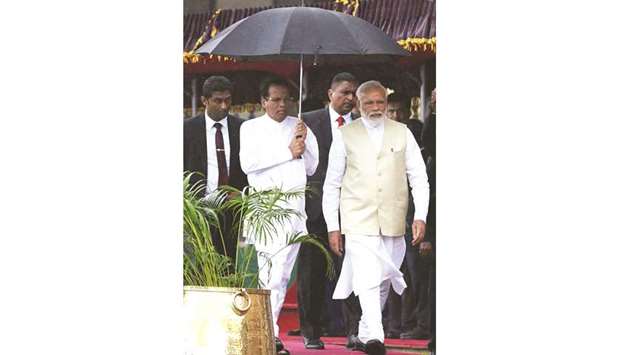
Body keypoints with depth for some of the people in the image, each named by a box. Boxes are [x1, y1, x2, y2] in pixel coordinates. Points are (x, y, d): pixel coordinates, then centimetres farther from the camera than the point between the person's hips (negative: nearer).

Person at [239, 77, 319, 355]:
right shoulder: (251, 128, 8)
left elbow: (311, 167, 13)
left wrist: (303, 145, -5)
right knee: (270, 270, -9)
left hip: (294, 205, 3)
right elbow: (247, 163, -8)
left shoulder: (300, 127, 15)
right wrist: (288, 152, -8)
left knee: (282, 271, 0)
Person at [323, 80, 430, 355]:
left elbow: (419, 178, 9)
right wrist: (332, 227, 2)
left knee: (383, 281, 8)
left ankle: (366, 333, 23)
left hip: (393, 222, 3)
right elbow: (332, 184, 7)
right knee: (367, 280, -17)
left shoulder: (402, 134, 9)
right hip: (358, 221, -2)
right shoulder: (345, 135, 5)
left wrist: (420, 217, -3)